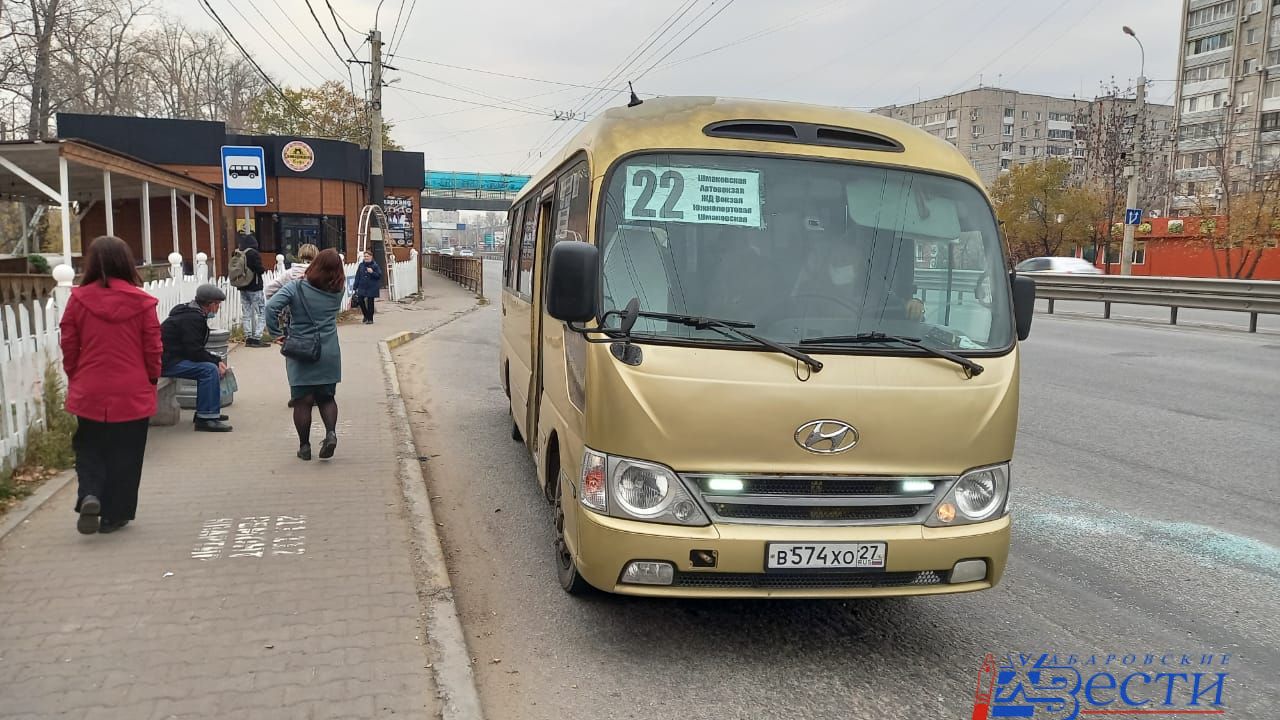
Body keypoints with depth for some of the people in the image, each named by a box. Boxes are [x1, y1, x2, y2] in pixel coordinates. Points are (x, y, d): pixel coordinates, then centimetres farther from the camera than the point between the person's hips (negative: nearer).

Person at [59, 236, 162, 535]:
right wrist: (152, 381, 12)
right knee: (124, 456, 11)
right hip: (133, 395, -1)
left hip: (89, 394, 1)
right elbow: (153, 348, -3)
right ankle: (113, 515, 16)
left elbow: (69, 348, 2)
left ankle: (89, 496, -6)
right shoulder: (141, 301, -8)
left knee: (89, 450, 17)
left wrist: (75, 380, 17)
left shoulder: (78, 299, -5)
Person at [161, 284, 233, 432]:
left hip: (173, 356, 11)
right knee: (210, 370, -23)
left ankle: (205, 412, 17)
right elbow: (194, 351, -24)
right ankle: (206, 418, -20)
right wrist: (217, 361, -14)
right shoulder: (192, 318, -18)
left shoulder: (192, 313, 15)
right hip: (167, 361, -11)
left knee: (212, 365, 13)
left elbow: (195, 348, 16)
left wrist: (217, 360, 4)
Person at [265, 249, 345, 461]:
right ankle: (331, 432, -8)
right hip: (329, 354, 2)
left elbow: (271, 306, -18)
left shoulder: (296, 288, -8)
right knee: (327, 397, 14)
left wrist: (277, 333, -9)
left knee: (302, 400, 6)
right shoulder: (337, 292, 0)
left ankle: (304, 446, 11)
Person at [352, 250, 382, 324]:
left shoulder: (375, 265, -5)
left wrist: (372, 272, -22)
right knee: (360, 300, -3)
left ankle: (370, 319, 13)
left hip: (371, 288, -4)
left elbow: (379, 275, -6)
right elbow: (357, 277, 8)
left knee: (370, 303, 2)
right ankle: (366, 315, 21)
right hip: (362, 287, 4)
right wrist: (355, 287, 7)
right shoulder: (361, 265, 6)